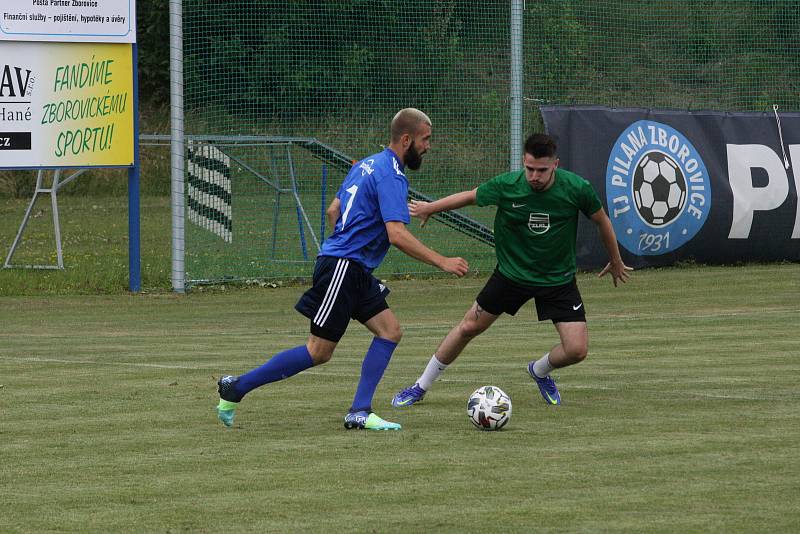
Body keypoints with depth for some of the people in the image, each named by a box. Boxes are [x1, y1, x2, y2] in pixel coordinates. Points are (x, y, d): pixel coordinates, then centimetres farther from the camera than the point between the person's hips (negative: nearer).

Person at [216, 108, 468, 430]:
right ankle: (236, 388, 3)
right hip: (342, 269, -10)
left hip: (355, 271, 10)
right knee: (319, 352, -5)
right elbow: (396, 235, -25)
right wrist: (441, 262, -22)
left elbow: (333, 211, 23)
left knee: (390, 331, 3)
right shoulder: (390, 177, -16)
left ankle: (359, 413, -1)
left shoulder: (367, 165, 15)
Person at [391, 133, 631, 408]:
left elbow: (602, 220, -2)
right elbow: (469, 197, 0)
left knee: (577, 350, -10)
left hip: (559, 279, 0)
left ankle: (540, 370, 25)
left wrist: (616, 262, 13)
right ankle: (420, 387, 24)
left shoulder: (577, 189, -21)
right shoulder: (505, 186, -21)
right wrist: (428, 208, 13)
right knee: (468, 327, 6)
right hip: (512, 271, 0)